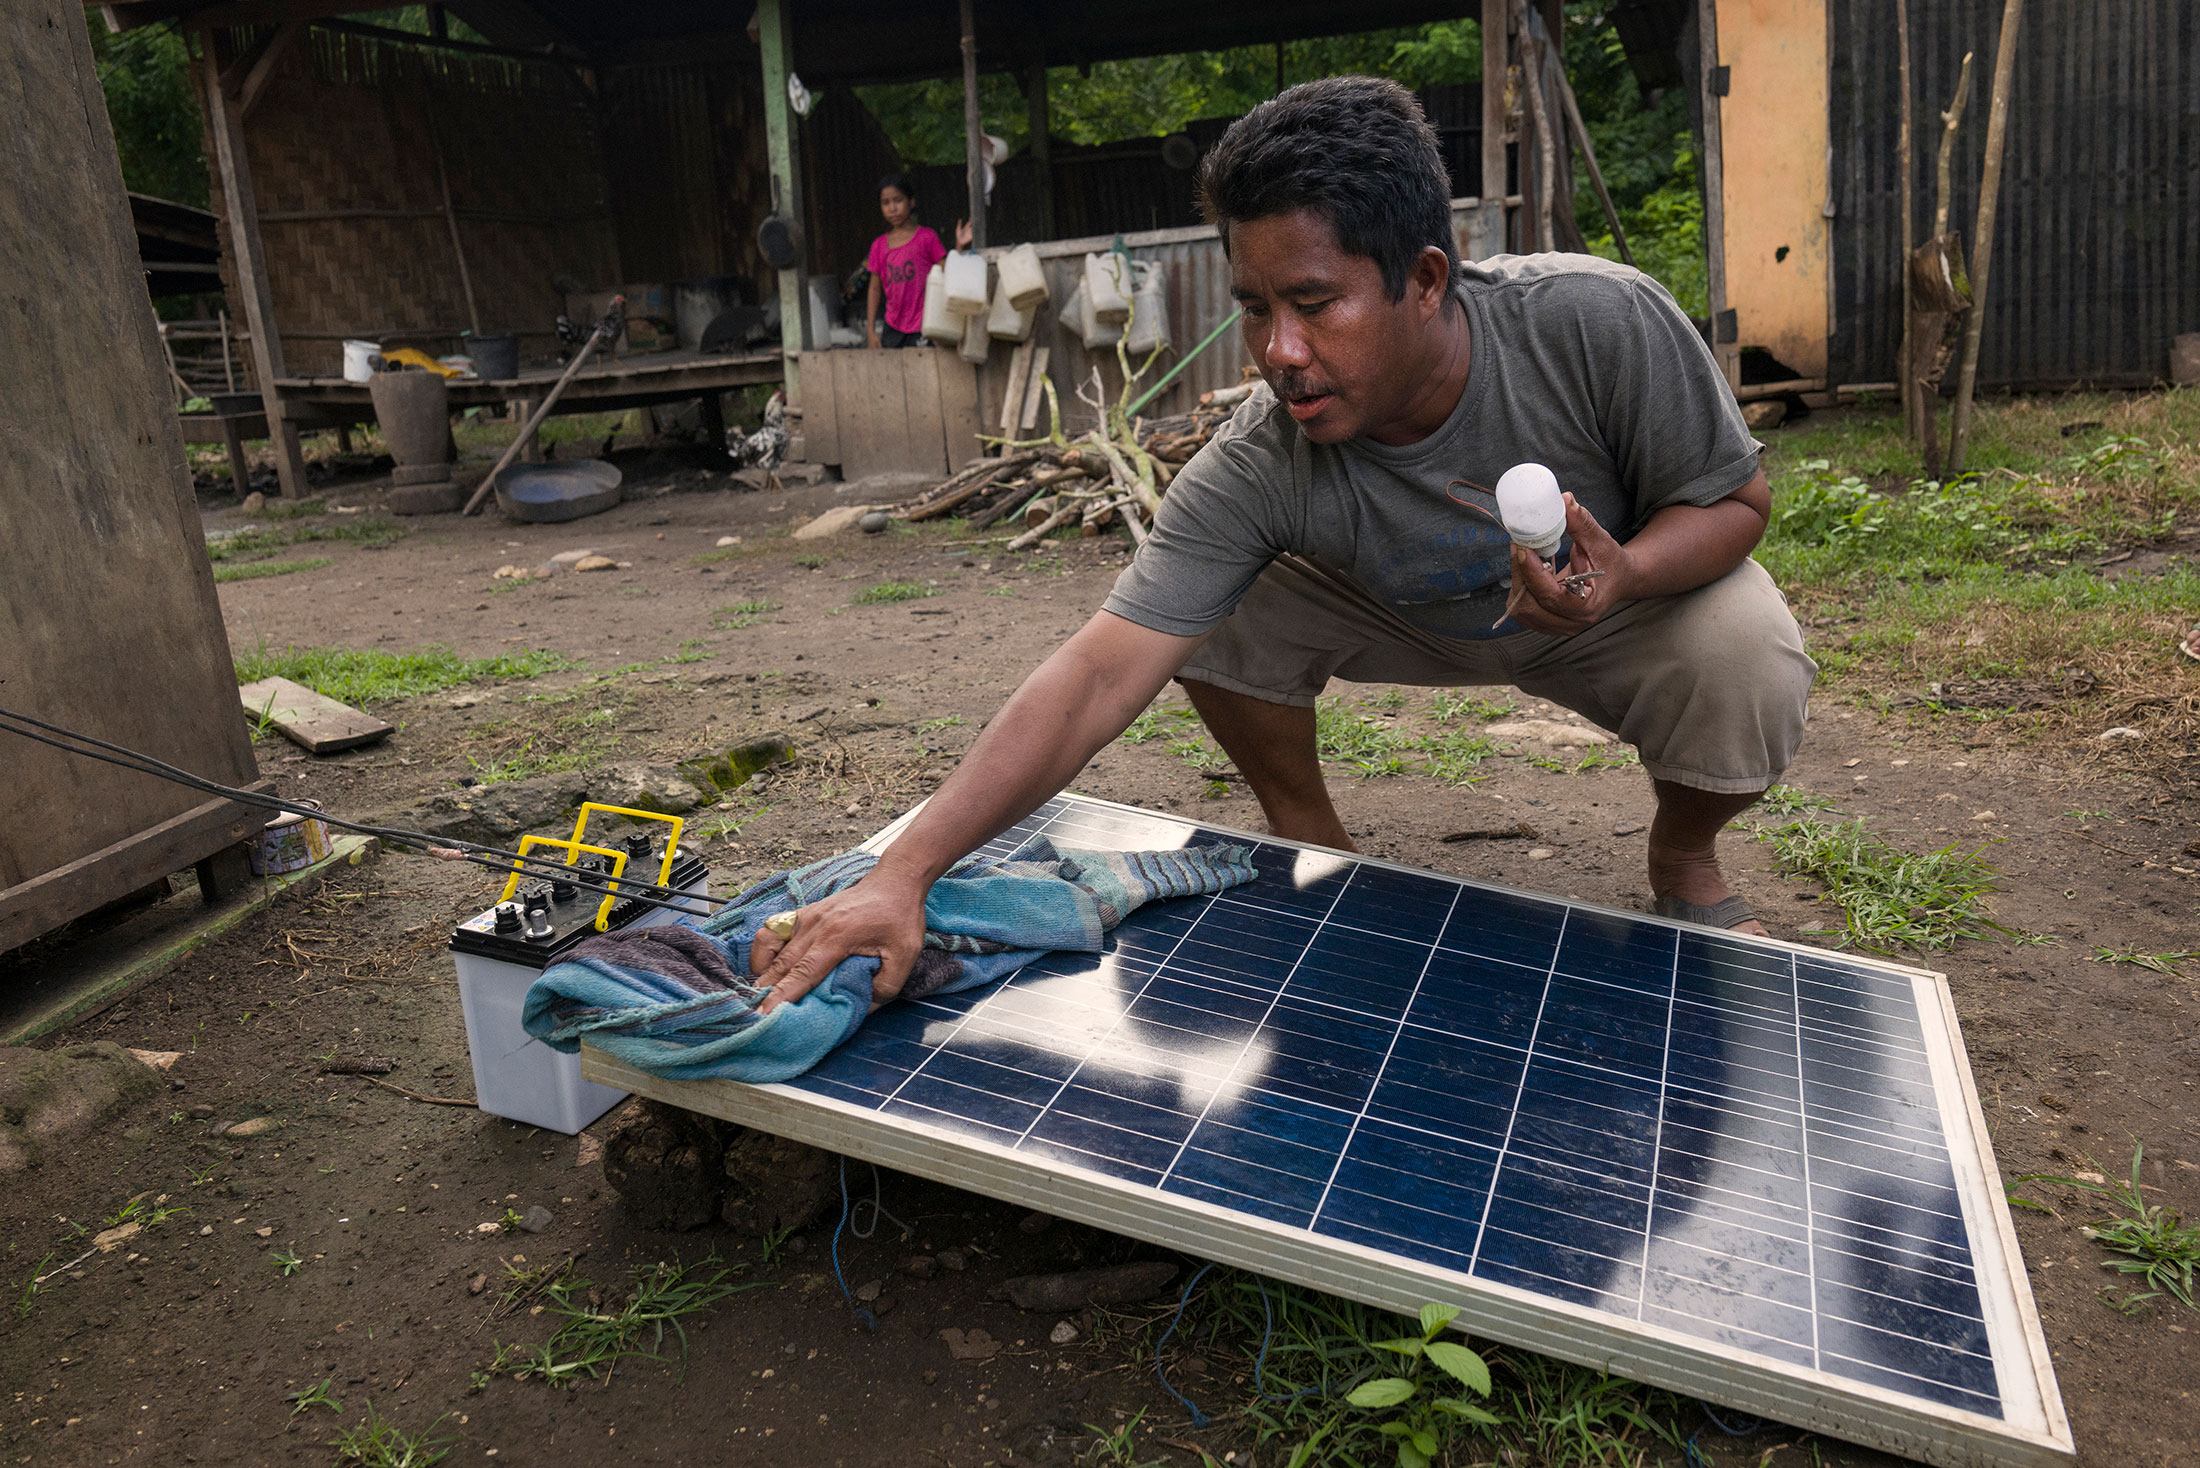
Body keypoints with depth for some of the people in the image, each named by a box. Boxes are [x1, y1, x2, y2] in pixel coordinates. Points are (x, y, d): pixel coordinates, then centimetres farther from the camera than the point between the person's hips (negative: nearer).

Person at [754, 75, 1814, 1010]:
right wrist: (903, 872, -46)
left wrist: (1623, 575, -42)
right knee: (1216, 608, -21)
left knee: (1747, 663, -32)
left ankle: (1683, 855, 5)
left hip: (1641, 588, -1)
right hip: (1416, 621, 1)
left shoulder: (1599, 322, -33)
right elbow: (1098, 673, -37)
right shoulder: (1258, 470, -32)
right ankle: (1311, 849, 7)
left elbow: (1735, 501, -17)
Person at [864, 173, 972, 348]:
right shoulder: (879, 245, 11)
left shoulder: (926, 238, 0)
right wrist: (870, 330, 9)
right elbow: (875, 288, 13)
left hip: (922, 329, -4)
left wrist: (959, 247, -18)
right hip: (893, 329, 4)